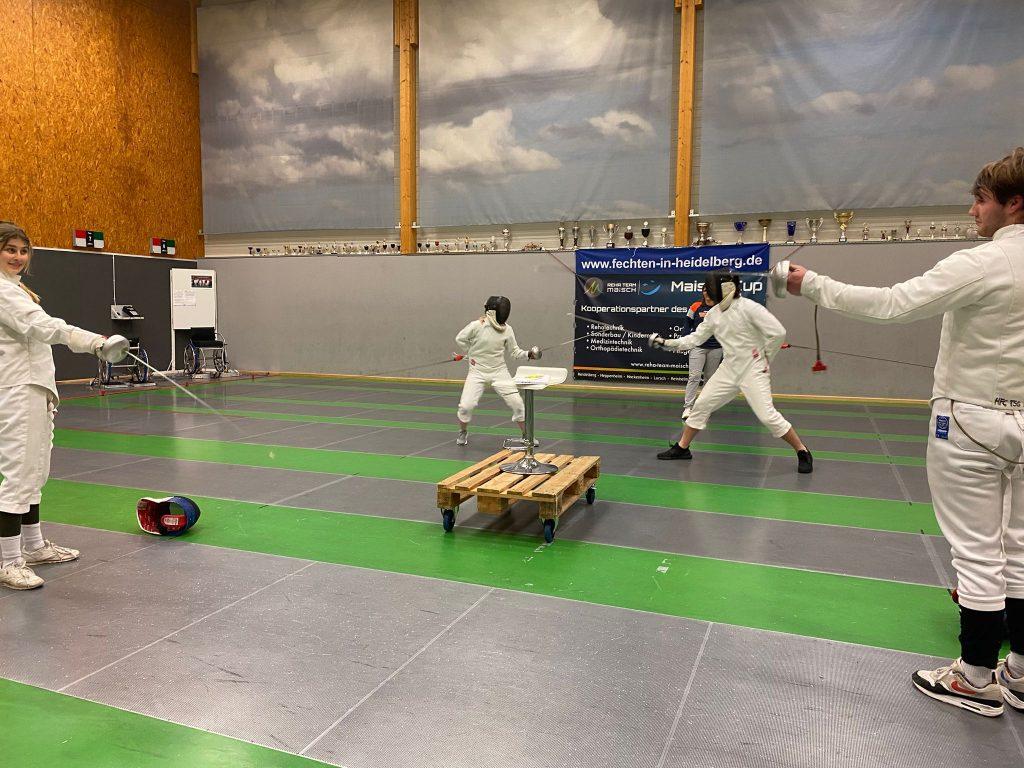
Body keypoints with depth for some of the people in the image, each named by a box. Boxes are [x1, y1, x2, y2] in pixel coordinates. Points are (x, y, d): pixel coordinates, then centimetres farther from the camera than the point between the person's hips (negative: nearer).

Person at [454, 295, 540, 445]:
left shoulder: (507, 329, -6)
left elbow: (514, 351, 3)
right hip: (477, 372, -2)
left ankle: (526, 435, 14)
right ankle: (463, 432, 17)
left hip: (499, 372, 3)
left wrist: (528, 354, -15)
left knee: (517, 403, -6)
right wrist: (470, 354, 4)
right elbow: (460, 339, -1)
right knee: (466, 406, -13)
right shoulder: (477, 325, -17)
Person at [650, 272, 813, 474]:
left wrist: (765, 358, -9)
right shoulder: (714, 313, 3)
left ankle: (803, 453, 4)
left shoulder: (749, 307, -19)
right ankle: (682, 448, 21)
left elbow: (778, 333, -20)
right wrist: (666, 343, 2)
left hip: (753, 370, -7)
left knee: (767, 416, -14)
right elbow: (694, 339, 9)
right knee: (701, 406, 7)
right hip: (729, 370, 7)